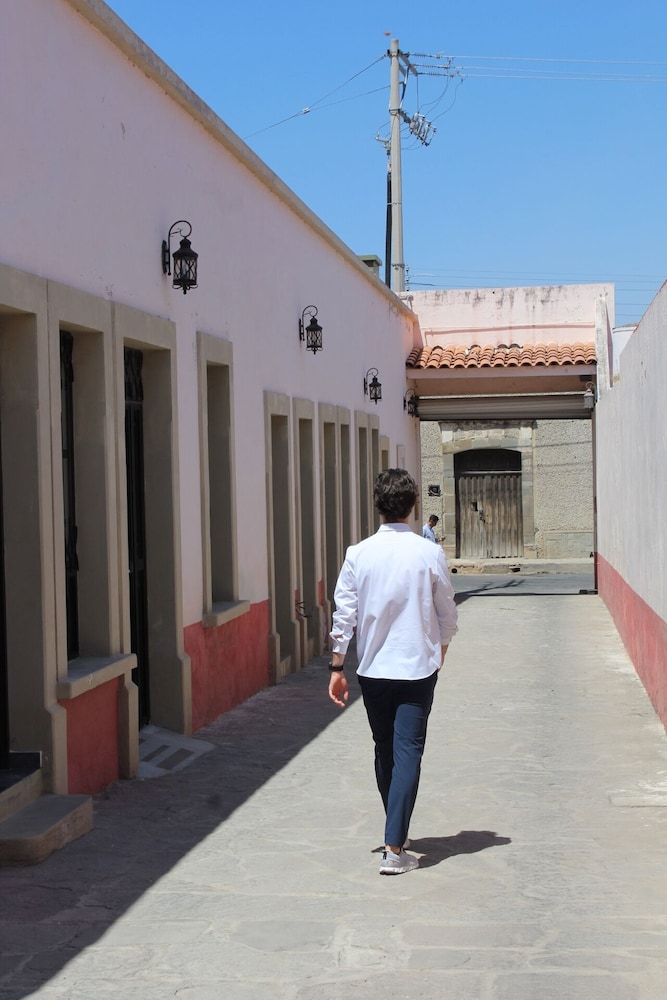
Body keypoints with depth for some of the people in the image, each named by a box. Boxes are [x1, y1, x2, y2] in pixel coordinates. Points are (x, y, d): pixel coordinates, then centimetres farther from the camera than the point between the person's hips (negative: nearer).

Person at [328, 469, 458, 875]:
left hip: (373, 670, 2)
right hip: (418, 669, -2)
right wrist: (441, 648, 21)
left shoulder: (359, 555, -5)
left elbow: (344, 615, -4)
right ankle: (395, 849, -9)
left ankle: (397, 834, 30)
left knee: (384, 751, 17)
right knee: (408, 753, -2)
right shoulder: (430, 554, -7)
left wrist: (337, 667, 4)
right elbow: (447, 612, 2)